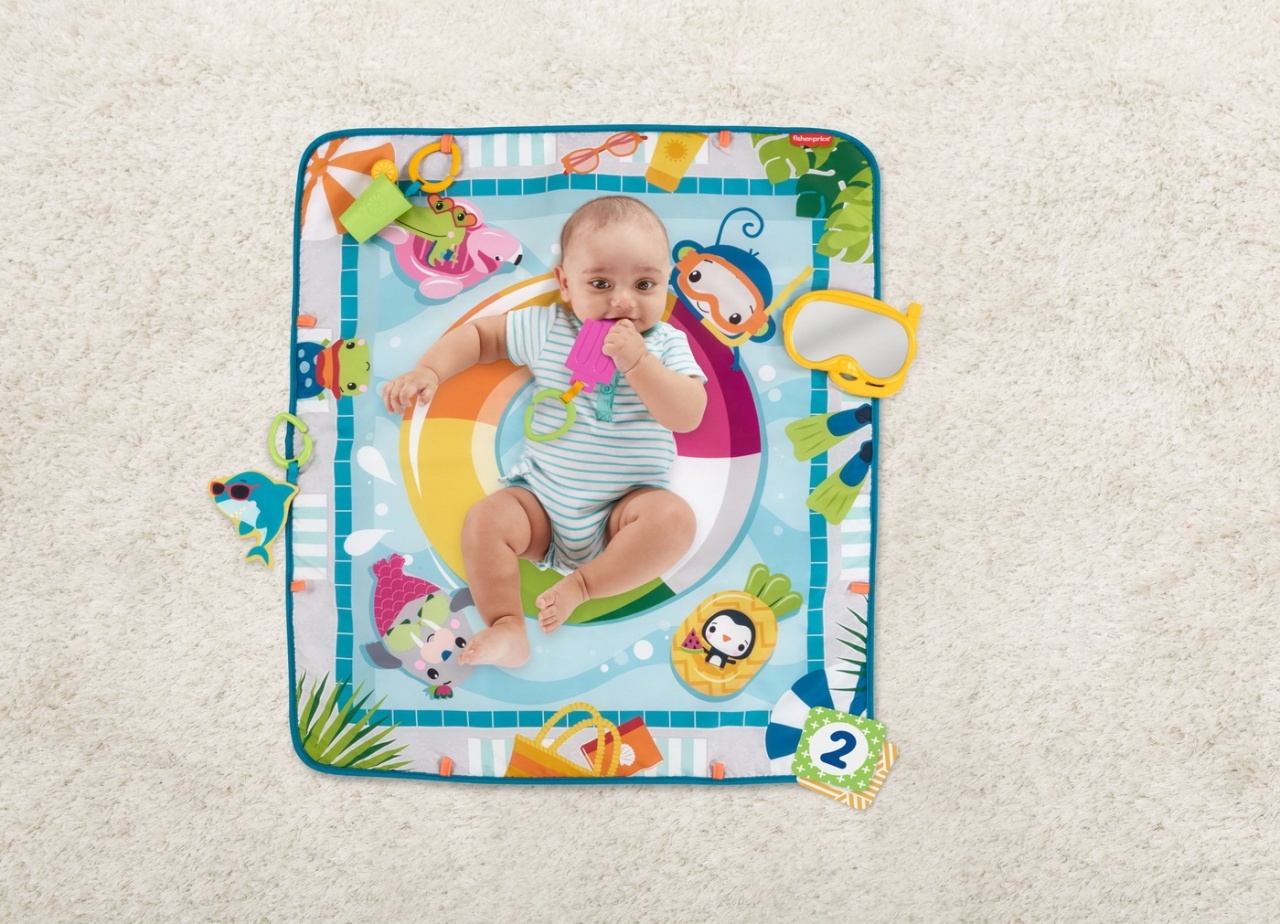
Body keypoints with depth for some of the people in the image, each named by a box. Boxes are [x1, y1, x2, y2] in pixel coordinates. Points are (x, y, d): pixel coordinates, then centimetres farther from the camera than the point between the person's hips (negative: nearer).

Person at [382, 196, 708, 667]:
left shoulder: (666, 344, -4)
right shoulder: (545, 329, 0)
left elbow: (688, 416, -18)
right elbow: (479, 334, 11)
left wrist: (637, 361, -26)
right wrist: (427, 371, -4)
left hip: (626, 506, -1)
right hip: (542, 500, 2)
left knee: (675, 517, -29)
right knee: (484, 521, -20)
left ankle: (582, 584, -21)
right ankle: (507, 627, -17)